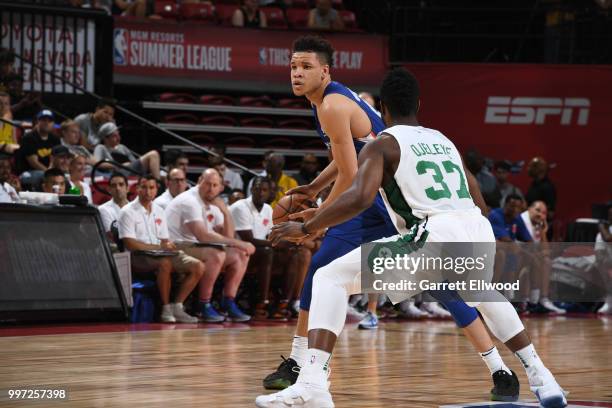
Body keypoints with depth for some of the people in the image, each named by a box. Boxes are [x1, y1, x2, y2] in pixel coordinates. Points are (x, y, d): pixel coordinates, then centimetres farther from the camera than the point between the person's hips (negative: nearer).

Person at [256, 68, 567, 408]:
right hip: (478, 231, 6)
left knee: (331, 278, 4)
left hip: (434, 235, -6)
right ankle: (541, 379, 37)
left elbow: (360, 198, -9)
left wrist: (306, 228, 2)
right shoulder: (445, 141, 29)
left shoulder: (382, 145, 10)